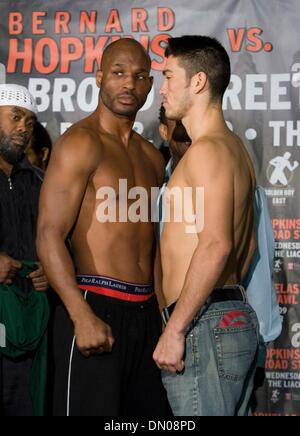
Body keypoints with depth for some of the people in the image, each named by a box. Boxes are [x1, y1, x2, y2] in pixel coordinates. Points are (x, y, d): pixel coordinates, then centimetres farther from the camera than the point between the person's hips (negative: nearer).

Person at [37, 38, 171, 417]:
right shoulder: (81, 142, -7)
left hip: (146, 311, 8)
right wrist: (82, 316, -24)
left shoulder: (151, 157, 16)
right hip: (96, 308, -7)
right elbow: (49, 235, -15)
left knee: (150, 409, 11)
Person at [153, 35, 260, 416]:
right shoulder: (235, 147, 19)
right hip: (237, 317, 10)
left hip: (206, 325, -10)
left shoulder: (208, 149, -12)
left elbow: (216, 244, -24)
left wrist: (175, 329, -22)